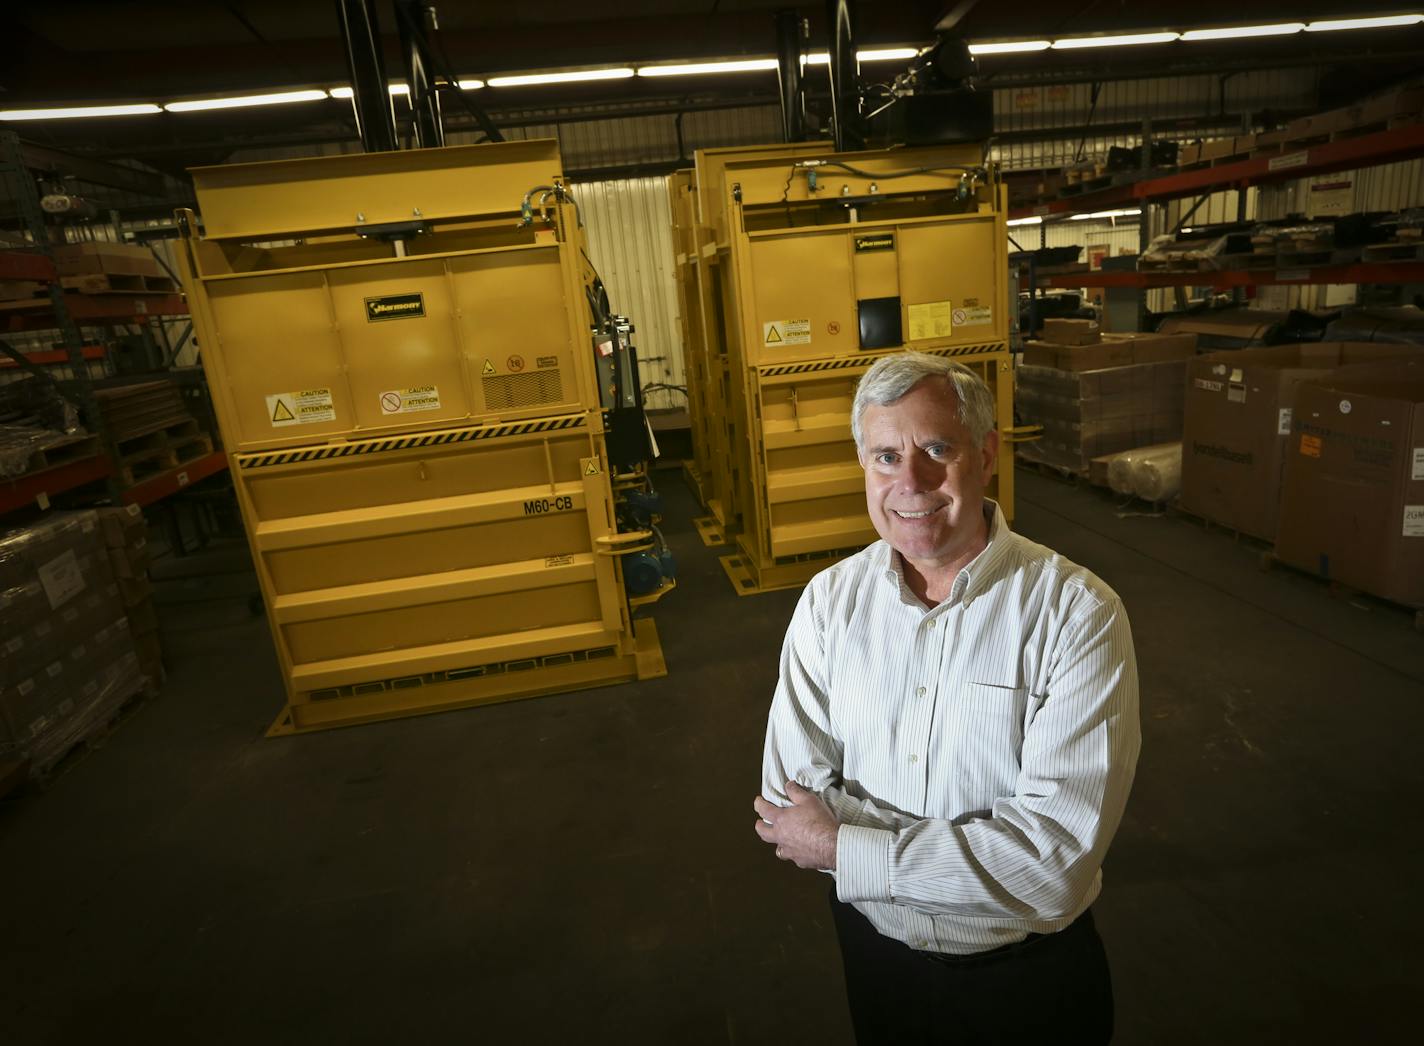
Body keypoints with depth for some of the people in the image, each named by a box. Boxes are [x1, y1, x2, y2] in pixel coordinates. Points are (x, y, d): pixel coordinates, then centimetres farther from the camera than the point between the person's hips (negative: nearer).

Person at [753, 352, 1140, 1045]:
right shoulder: (829, 601, -12)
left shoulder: (1080, 614, -22)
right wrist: (991, 853, -23)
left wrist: (843, 849, -24)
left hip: (1027, 971, -2)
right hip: (874, 950, 3)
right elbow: (790, 794, -14)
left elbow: (1060, 852, -27)